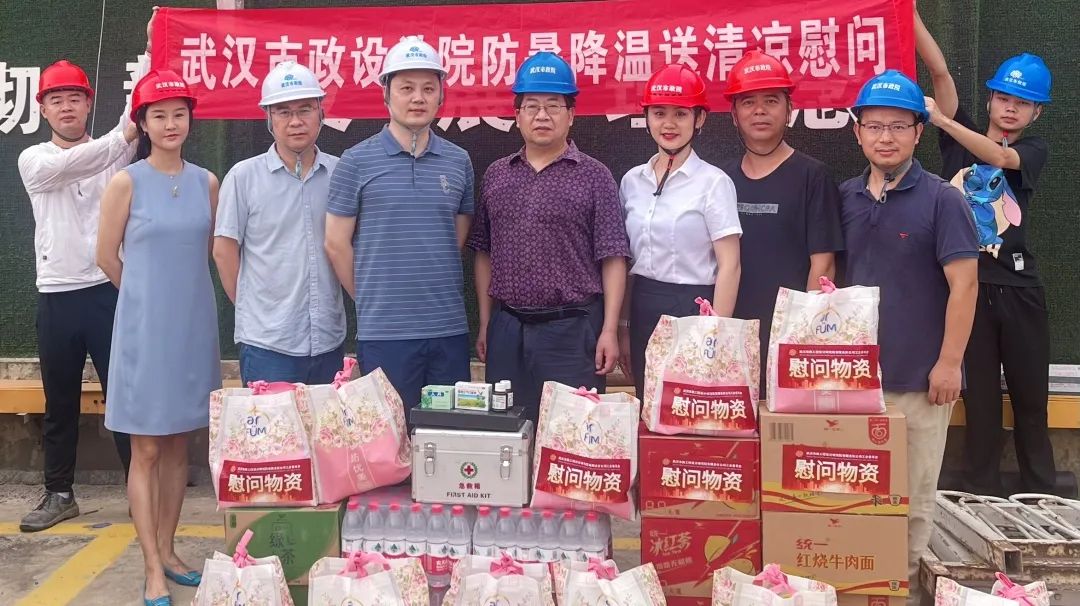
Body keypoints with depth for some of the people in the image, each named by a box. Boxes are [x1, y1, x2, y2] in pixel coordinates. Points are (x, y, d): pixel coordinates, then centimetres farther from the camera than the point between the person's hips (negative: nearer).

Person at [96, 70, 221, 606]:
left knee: (178, 446, 12)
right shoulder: (126, 183, -6)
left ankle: (167, 551, 25)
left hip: (194, 325, 4)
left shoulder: (207, 182, 4)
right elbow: (107, 257, 0)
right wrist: (148, 293, 11)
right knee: (146, 450, 2)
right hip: (144, 326, -4)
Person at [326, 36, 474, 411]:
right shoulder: (356, 161, -2)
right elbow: (337, 243, 2)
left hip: (450, 328, 3)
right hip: (383, 332, -3)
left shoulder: (458, 162, 8)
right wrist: (371, 299, 7)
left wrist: (435, 291, 11)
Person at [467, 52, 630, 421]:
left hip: (572, 328, -3)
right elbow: (485, 255, 13)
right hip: (506, 328, 4)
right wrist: (485, 324, 10)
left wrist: (609, 330, -10)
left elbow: (612, 260, -4)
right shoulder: (496, 175, 11)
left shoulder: (594, 176, 0)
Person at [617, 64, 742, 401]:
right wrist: (622, 328, 12)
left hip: (692, 310, -5)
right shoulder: (632, 181, 7)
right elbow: (625, 261, 12)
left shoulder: (713, 182, -8)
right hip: (643, 312, 5)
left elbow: (729, 267, -10)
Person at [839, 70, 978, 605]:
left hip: (918, 374, -4)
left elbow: (964, 285, -10)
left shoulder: (942, 200, -7)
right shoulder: (845, 197, 6)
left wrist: (949, 362, -14)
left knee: (914, 492, 6)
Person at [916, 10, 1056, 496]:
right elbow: (939, 71, -4)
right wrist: (909, 14, -12)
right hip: (967, 283, 0)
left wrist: (941, 119, -28)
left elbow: (998, 156, -18)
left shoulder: (1034, 150, 6)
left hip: (1017, 287, 0)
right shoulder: (961, 138, 7)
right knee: (979, 393, 7)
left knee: (1031, 393, 10)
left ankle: (1042, 495, 24)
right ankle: (982, 492, 18)